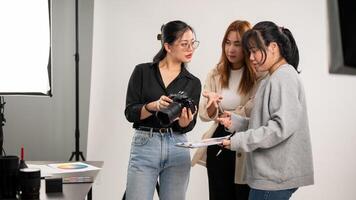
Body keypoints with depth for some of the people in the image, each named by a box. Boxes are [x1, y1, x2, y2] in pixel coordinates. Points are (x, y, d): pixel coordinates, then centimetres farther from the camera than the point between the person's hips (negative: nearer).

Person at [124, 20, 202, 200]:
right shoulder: (142, 71, 0)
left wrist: (184, 121, -23)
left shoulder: (193, 83, 6)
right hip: (144, 147, -2)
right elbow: (130, 113, -5)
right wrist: (153, 106, -23)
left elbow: (188, 126, 0)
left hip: (177, 150, 3)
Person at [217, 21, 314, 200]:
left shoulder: (284, 77, -12)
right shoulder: (273, 79, 18)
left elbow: (282, 127, -21)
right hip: (270, 173, 9)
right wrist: (236, 122, 5)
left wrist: (239, 141, -18)